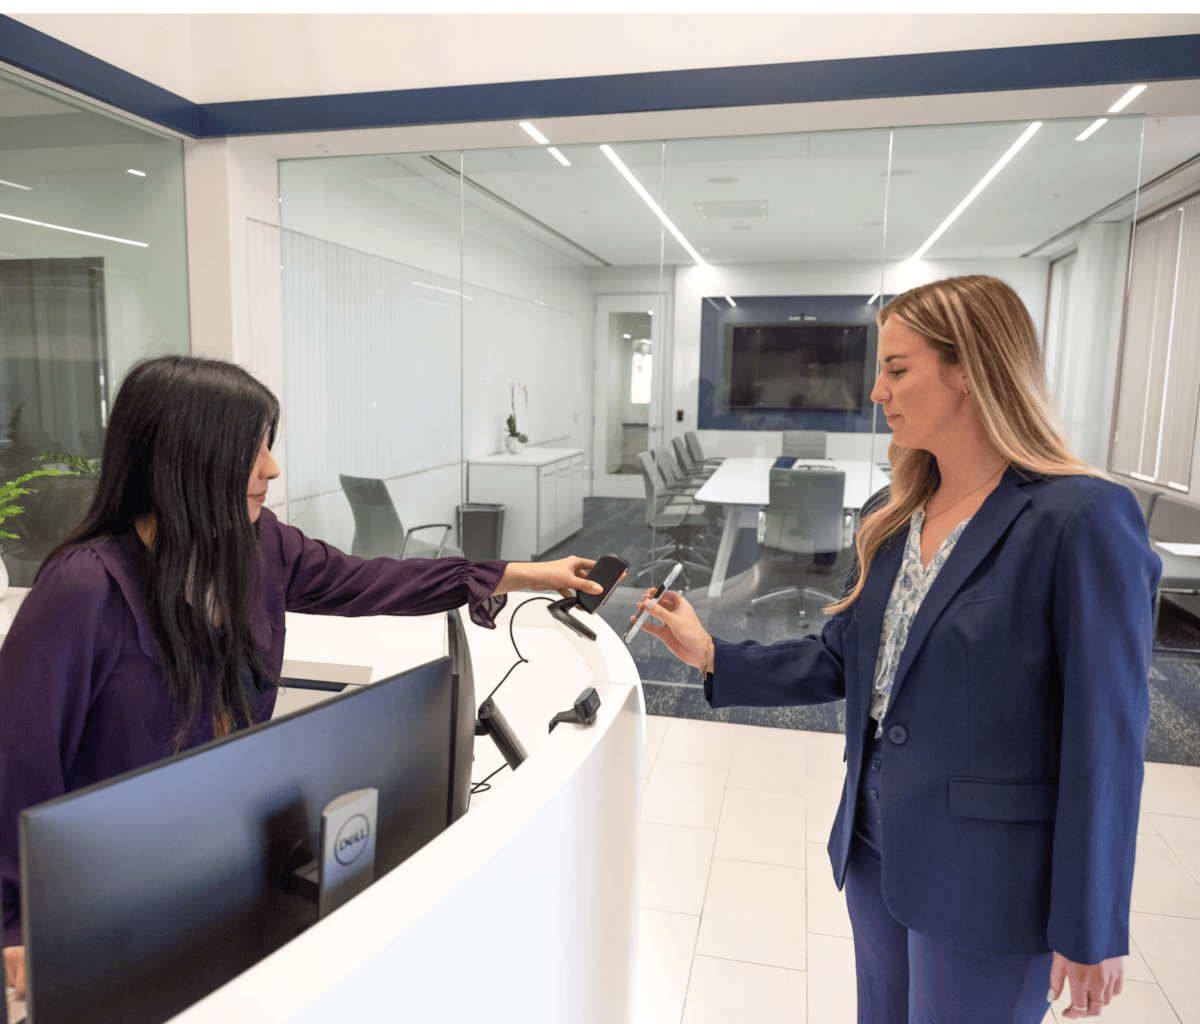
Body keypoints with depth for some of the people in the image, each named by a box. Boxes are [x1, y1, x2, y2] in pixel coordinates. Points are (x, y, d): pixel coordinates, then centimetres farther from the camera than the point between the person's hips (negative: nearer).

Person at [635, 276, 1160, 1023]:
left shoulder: (1081, 521, -19)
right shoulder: (894, 514, 2)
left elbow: (1106, 743, -17)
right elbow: (841, 661, 6)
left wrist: (1090, 931, -11)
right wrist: (712, 656, -1)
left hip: (981, 879, -6)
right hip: (876, 846, 6)